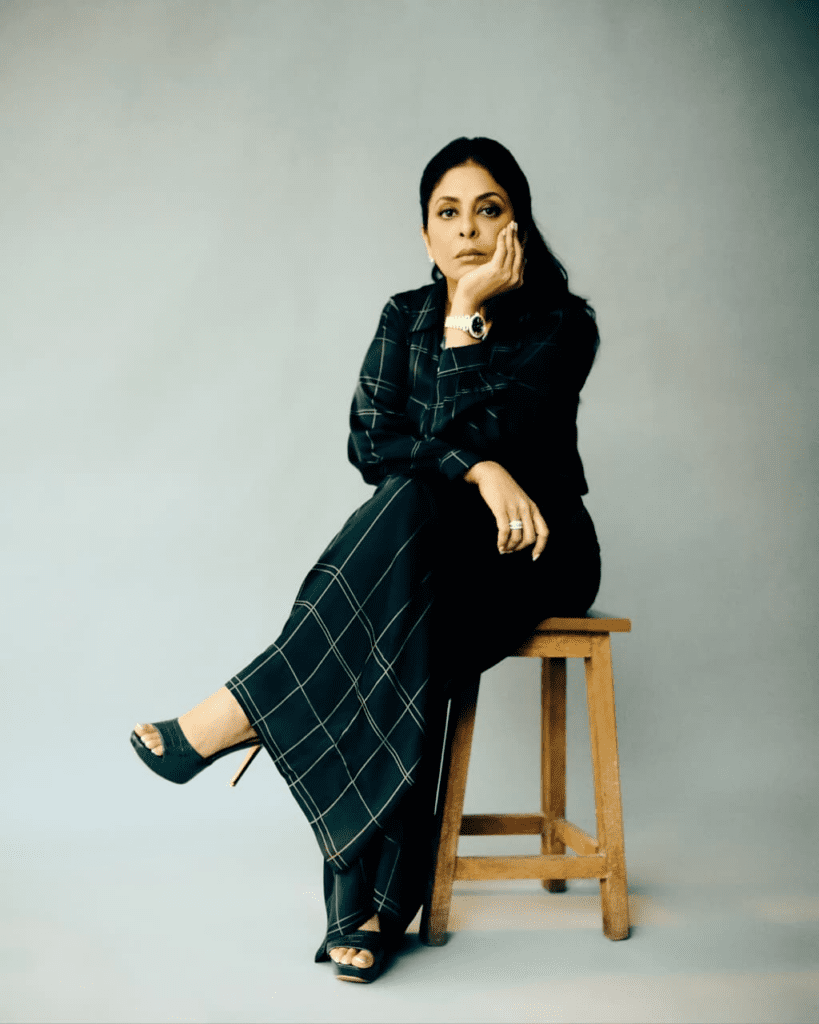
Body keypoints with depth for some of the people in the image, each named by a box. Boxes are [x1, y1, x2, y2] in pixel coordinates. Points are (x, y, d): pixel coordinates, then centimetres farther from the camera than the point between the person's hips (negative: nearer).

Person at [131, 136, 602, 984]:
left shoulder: (561, 324, -3)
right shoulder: (403, 318, 9)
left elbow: (477, 433, -17)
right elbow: (369, 442, -5)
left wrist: (468, 315, -14)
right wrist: (480, 470, -19)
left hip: (534, 548, -2)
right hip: (423, 551, 3)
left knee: (410, 504, -35)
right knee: (401, 619, -33)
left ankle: (249, 710, -29)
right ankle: (371, 900, -32)